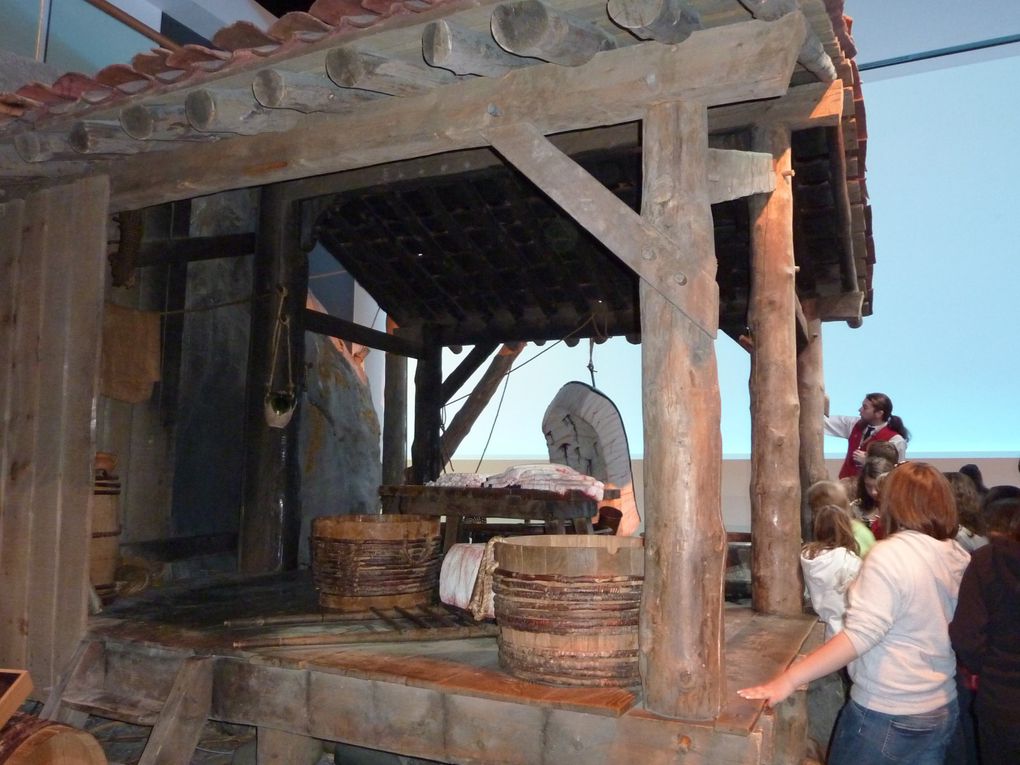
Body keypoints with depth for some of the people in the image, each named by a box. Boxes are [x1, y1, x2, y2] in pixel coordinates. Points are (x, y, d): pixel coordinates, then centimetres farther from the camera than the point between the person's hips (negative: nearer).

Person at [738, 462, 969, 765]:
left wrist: (788, 679, -27)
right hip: (944, 709, 7)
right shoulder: (960, 557, 1)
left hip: (887, 716, -7)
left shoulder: (890, 554, -21)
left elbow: (859, 635, -27)